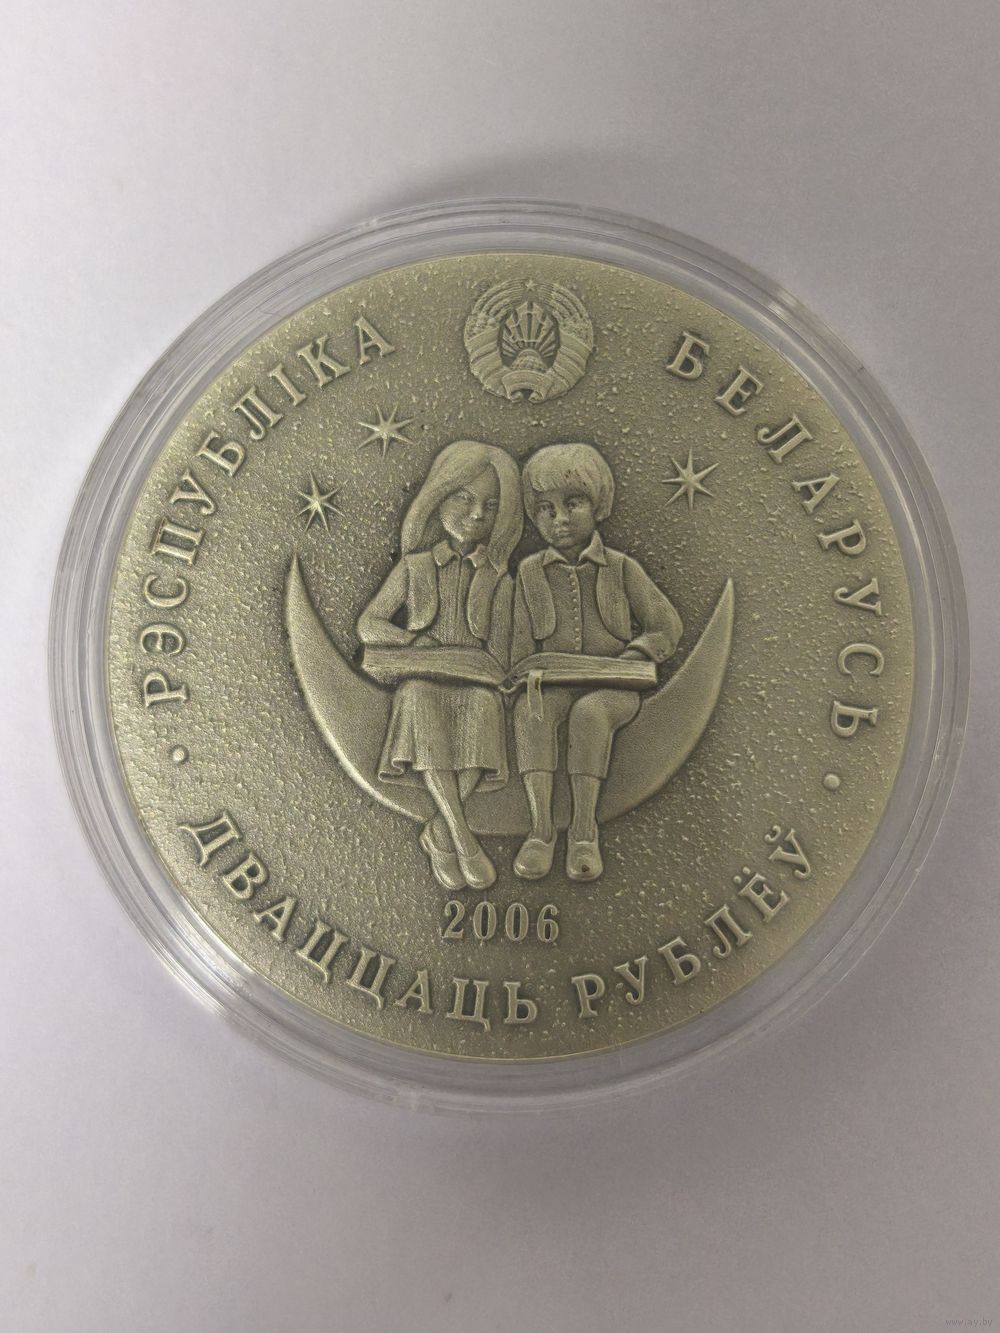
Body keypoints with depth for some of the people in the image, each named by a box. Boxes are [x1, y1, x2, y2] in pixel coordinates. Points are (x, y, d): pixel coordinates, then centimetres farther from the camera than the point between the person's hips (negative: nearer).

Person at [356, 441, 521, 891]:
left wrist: (495, 687, -14)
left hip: (474, 682, 0)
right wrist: (420, 644, -6)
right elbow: (368, 625, 8)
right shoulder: (413, 567, 11)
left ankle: (439, 833, -18)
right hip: (421, 678, 0)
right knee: (423, 704, -33)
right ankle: (462, 837, -32)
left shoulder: (497, 580, 12)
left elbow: (500, 647, 6)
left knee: (480, 711, -31)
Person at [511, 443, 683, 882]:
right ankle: (541, 827, -37)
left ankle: (584, 829, -32)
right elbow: (521, 641, 14)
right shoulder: (530, 571, 10)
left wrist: (623, 661, -9)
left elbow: (667, 627, 4)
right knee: (531, 710, -31)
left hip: (612, 685, -2)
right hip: (555, 682, 2)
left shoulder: (622, 569, 5)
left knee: (589, 711, -35)